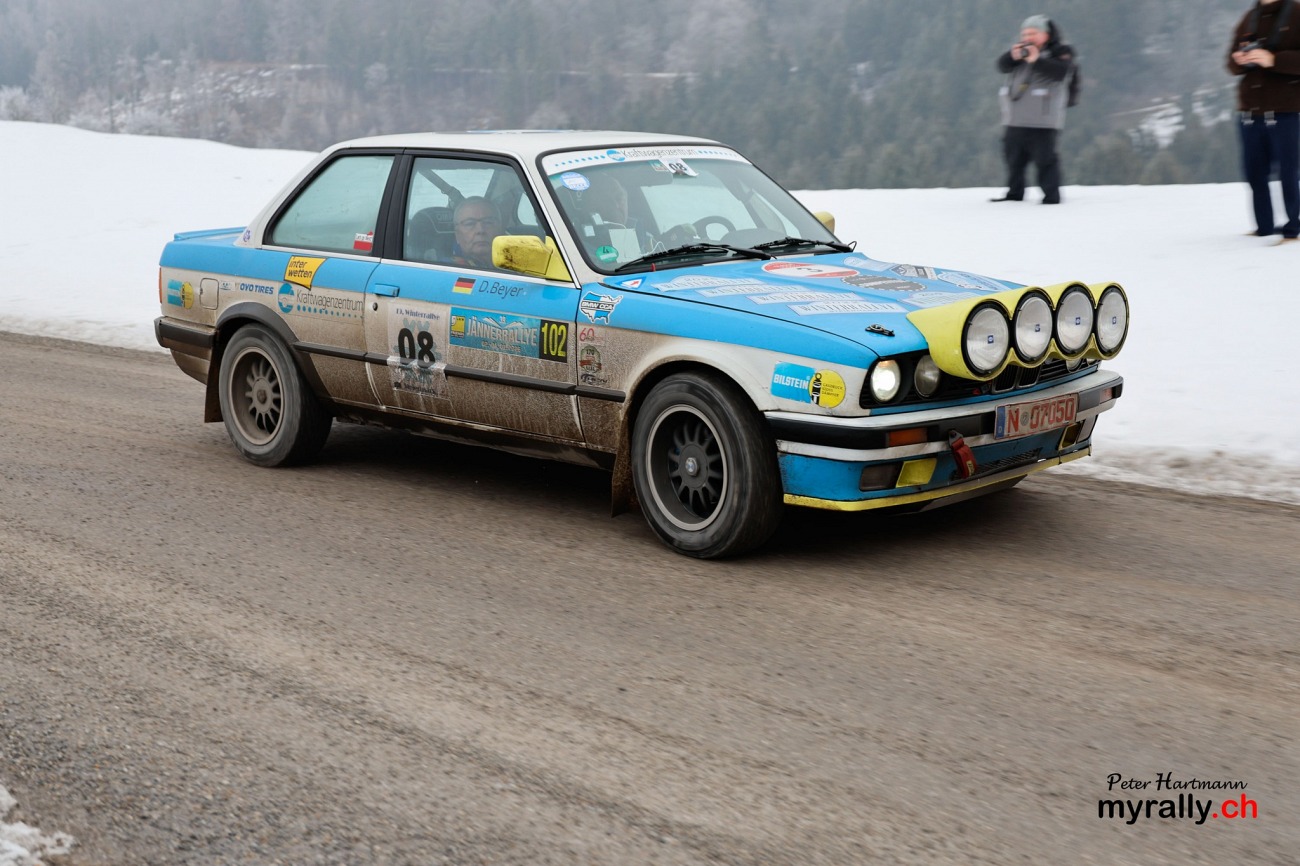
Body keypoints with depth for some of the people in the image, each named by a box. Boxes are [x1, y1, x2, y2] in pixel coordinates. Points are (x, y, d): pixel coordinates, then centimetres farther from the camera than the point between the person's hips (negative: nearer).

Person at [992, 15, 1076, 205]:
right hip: (1014, 120, 7)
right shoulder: (1022, 51, 16)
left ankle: (1052, 197, -5)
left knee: (1045, 160, -9)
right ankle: (1014, 194, 25)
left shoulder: (1060, 53, -1)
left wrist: (1036, 60, -28)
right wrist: (1013, 56, -18)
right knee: (1013, 159, 14)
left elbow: (1061, 71, -20)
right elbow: (1002, 66, 3)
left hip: (1042, 121, -7)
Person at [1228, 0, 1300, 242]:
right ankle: (1264, 229, 16)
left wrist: (1274, 60, -25)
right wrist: (1239, 60, -7)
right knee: (1254, 172, 7)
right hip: (1250, 111, 5)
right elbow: (1232, 65, 15)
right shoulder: (1249, 20, 13)